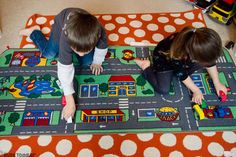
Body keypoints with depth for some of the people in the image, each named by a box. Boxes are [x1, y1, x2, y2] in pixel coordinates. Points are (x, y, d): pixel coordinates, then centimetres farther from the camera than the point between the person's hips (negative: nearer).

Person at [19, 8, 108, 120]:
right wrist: (70, 101, -39)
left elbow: (102, 47, -18)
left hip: (82, 24, 2)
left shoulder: (100, 32, -42)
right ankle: (33, 32, 30)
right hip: (61, 22, -2)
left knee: (87, 62, -6)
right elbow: (65, 70, -42)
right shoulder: (66, 39, -46)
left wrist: (97, 62, -3)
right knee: (48, 54, 7)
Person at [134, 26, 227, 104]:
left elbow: (211, 63, -10)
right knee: (163, 90, -13)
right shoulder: (177, 56, -45)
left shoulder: (200, 49, -31)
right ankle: (146, 66, 4)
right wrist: (196, 91, -14)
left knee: (205, 59, -14)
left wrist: (217, 83, -5)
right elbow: (182, 75, -25)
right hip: (163, 60, -5)